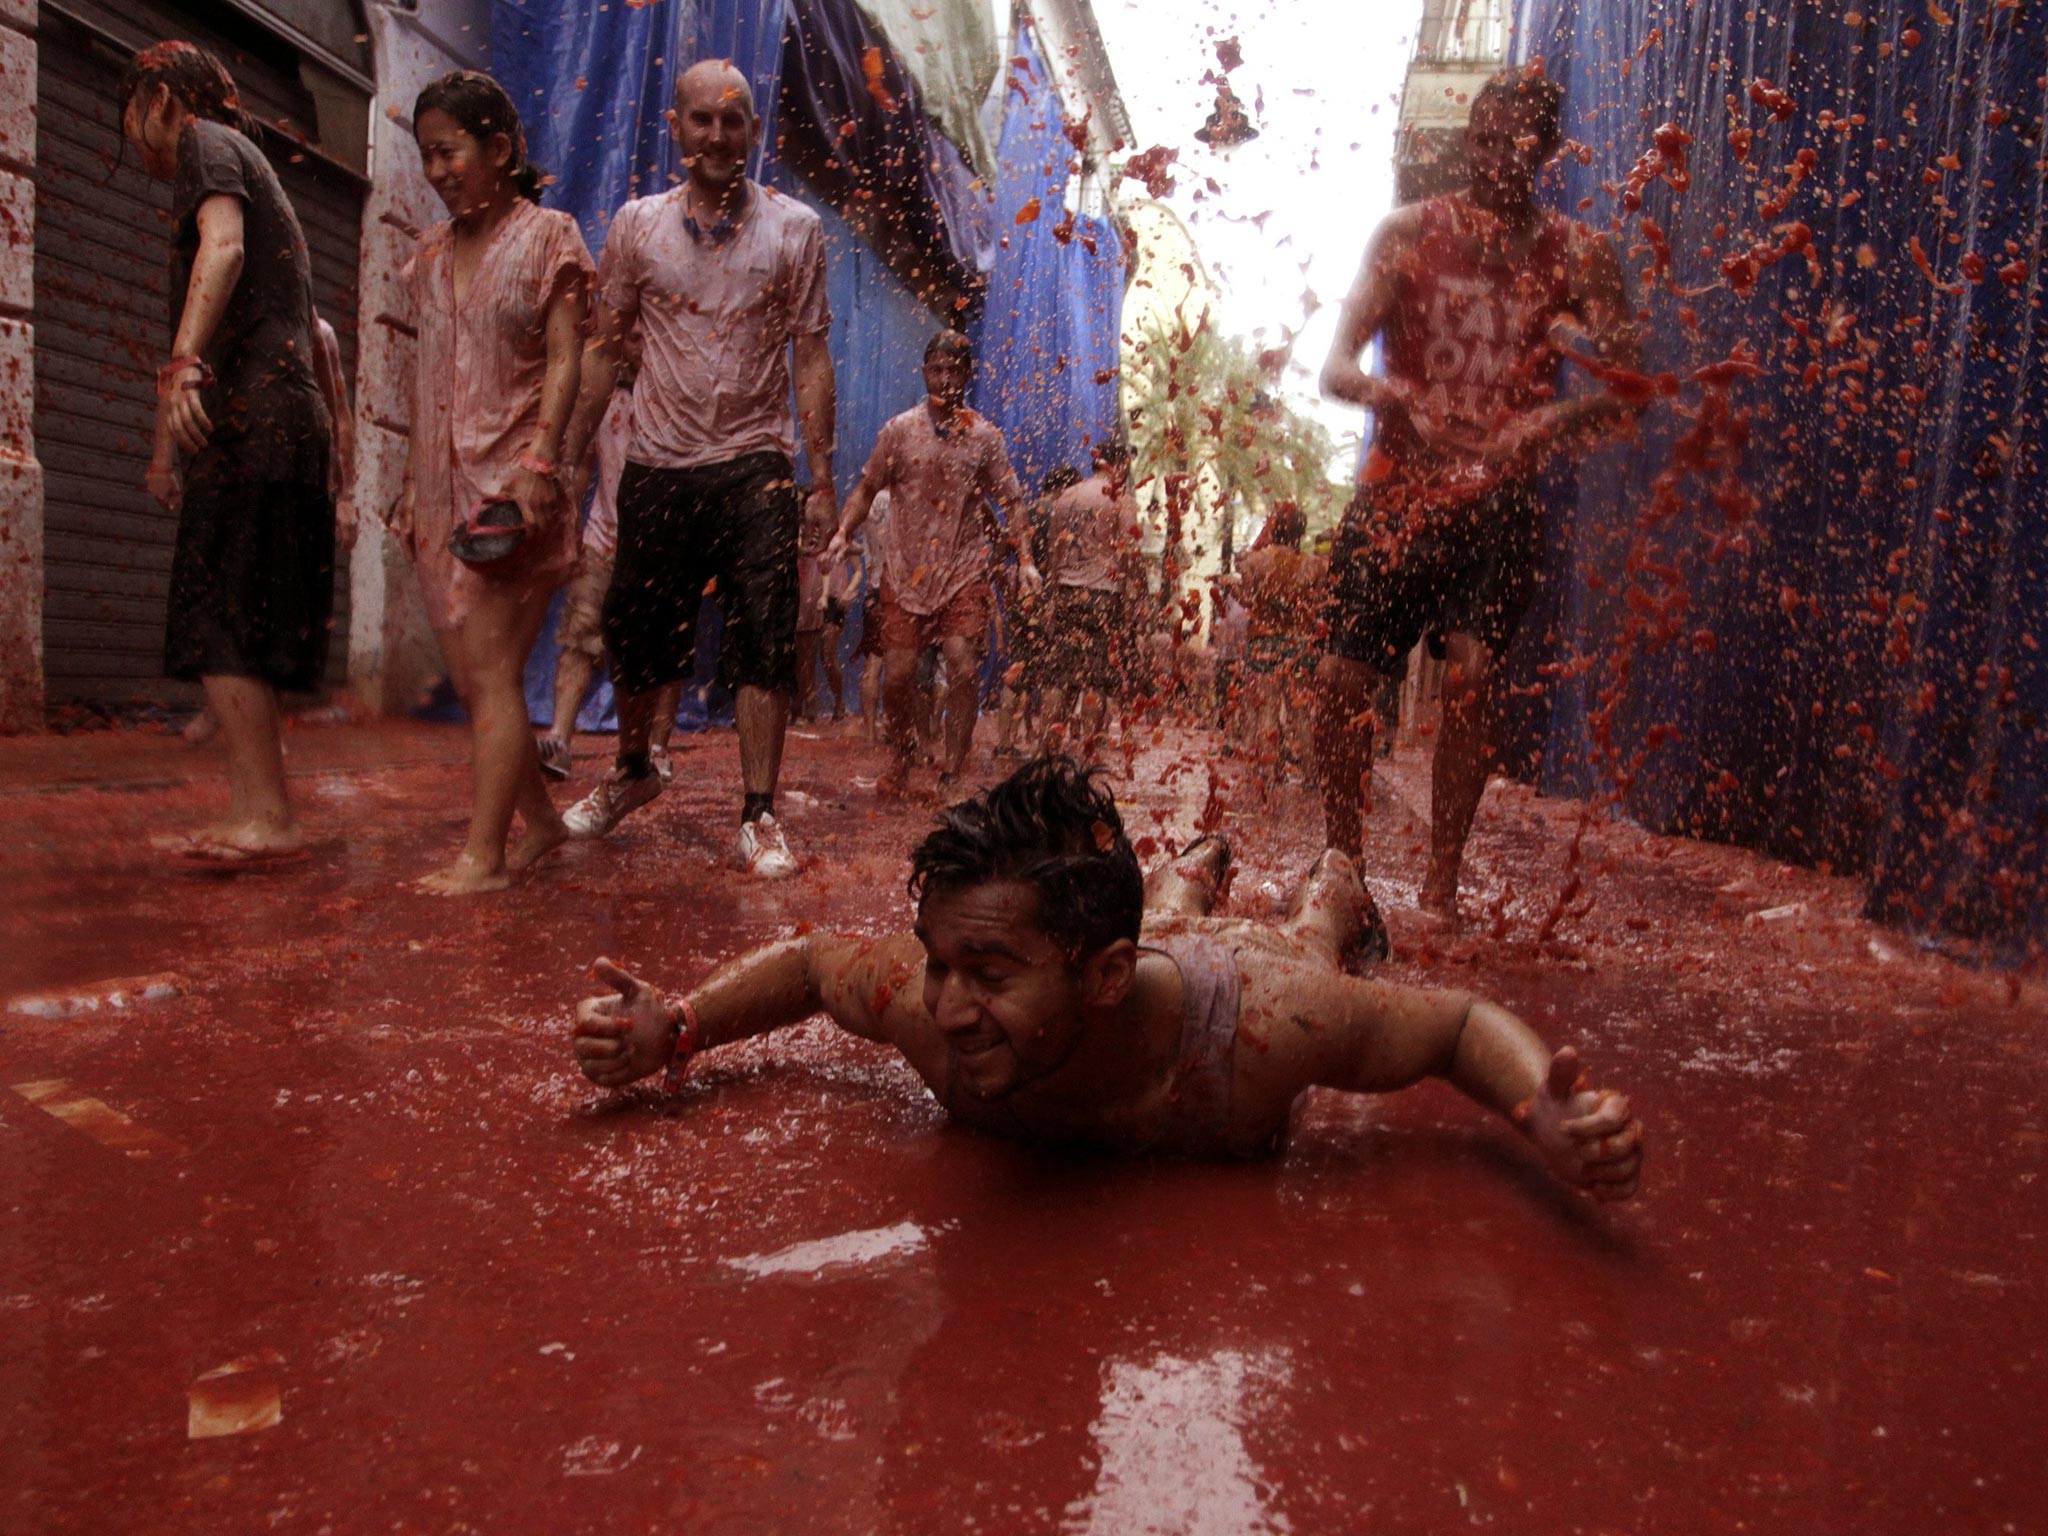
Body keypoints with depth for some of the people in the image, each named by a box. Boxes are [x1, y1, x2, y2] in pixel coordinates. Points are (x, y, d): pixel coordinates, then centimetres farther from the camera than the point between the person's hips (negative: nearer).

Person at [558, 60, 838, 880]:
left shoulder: (794, 228, 5)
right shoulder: (636, 224, 8)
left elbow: (810, 356, 3)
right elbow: (603, 349, 11)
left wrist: (821, 476, -3)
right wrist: (568, 458, 6)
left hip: (755, 465, -1)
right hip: (657, 465, 2)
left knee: (765, 643, -8)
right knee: (636, 635, 9)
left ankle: (758, 819, 0)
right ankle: (632, 770, 35)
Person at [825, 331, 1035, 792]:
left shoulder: (984, 436, 6)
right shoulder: (899, 430, 6)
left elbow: (1010, 502, 7)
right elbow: (866, 489, 10)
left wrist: (1025, 559, -4)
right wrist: (842, 533, -6)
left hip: (965, 572, 0)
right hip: (905, 570, 1)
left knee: (963, 667, -14)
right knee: (898, 675, -3)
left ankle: (950, 773, -2)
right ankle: (903, 762, 22)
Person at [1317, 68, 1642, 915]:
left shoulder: (1579, 255, 4)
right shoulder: (1409, 232, 5)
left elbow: (1627, 388, -3)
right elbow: (1335, 366, -4)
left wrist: (1557, 421, -23)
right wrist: (1380, 391, -26)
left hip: (1498, 499, -1)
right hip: (1397, 489, 1)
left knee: (1472, 670, -18)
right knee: (1340, 676, -5)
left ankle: (1441, 885, -6)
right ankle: (1339, 863, 16)